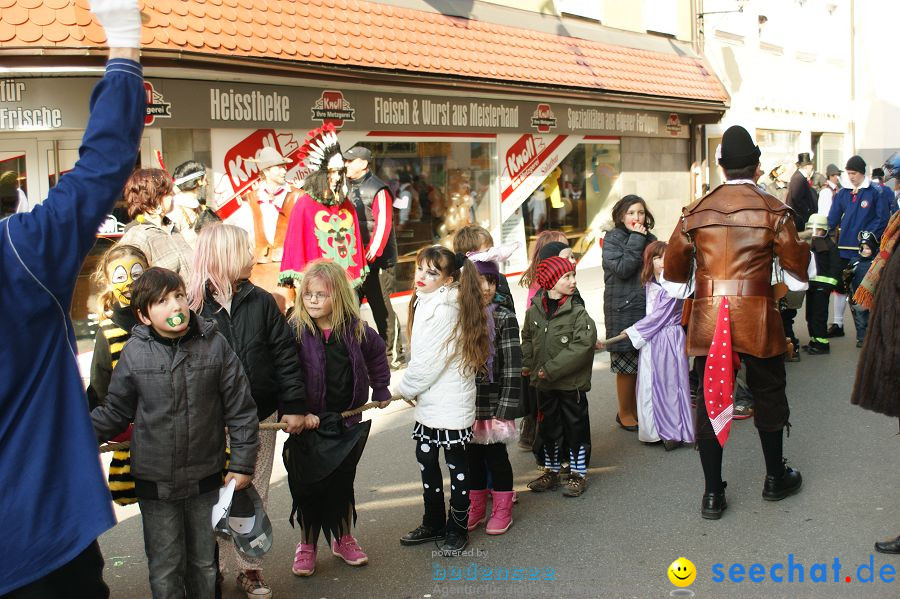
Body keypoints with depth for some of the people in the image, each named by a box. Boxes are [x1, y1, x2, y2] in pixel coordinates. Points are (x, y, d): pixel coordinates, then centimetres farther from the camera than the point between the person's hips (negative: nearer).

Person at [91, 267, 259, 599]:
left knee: (204, 563, 17)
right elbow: (115, 413, 4)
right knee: (165, 570, 9)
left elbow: (240, 409, -2)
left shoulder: (214, 344, -7)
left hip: (205, 480, 1)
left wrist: (242, 464, -3)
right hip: (154, 483, 0)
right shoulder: (134, 353, -7)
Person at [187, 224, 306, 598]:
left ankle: (249, 568, 25)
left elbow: (285, 356, 2)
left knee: (255, 498, 12)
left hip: (260, 419, 3)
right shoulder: (192, 306, -8)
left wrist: (293, 406, -2)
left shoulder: (261, 301, 0)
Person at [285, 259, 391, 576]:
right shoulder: (296, 331, -14)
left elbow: (377, 354, 17)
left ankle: (343, 539, 33)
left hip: (347, 422, 3)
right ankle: (307, 545, 24)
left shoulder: (355, 329, -3)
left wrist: (380, 389, 22)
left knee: (343, 482, 16)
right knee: (307, 486, 6)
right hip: (309, 421, -3)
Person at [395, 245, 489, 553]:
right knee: (426, 459, 16)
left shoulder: (445, 310, -19)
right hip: (430, 401, 9)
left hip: (450, 403, -9)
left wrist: (404, 389, -6)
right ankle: (434, 523, 30)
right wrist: (411, 389, 7)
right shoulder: (425, 302, 9)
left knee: (455, 463, 5)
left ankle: (457, 528, 18)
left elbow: (430, 361, -18)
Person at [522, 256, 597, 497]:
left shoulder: (578, 313, -14)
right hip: (544, 384, 4)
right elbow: (527, 338, 15)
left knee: (576, 426, 8)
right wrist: (527, 364, 1)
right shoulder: (533, 311, -1)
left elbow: (583, 344, -22)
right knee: (549, 427, 17)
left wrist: (551, 369, -23)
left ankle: (578, 473, 23)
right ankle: (551, 471, 32)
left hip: (572, 382, -4)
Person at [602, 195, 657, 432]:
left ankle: (639, 409, 21)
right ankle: (625, 413, 14)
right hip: (623, 310, -5)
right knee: (627, 366, -1)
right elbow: (622, 268, -16)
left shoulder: (650, 239, 14)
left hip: (648, 310, 5)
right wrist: (636, 239, -12)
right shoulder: (612, 239, -2)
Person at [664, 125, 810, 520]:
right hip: (757, 317, -1)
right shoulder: (773, 210, -4)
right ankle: (775, 479, 34)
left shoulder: (696, 211, 3)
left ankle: (712, 494, 13)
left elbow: (673, 269, 6)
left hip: (707, 318, 2)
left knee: (711, 399, 8)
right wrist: (804, 245, 22)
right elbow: (798, 265, 1)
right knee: (768, 394, 17)